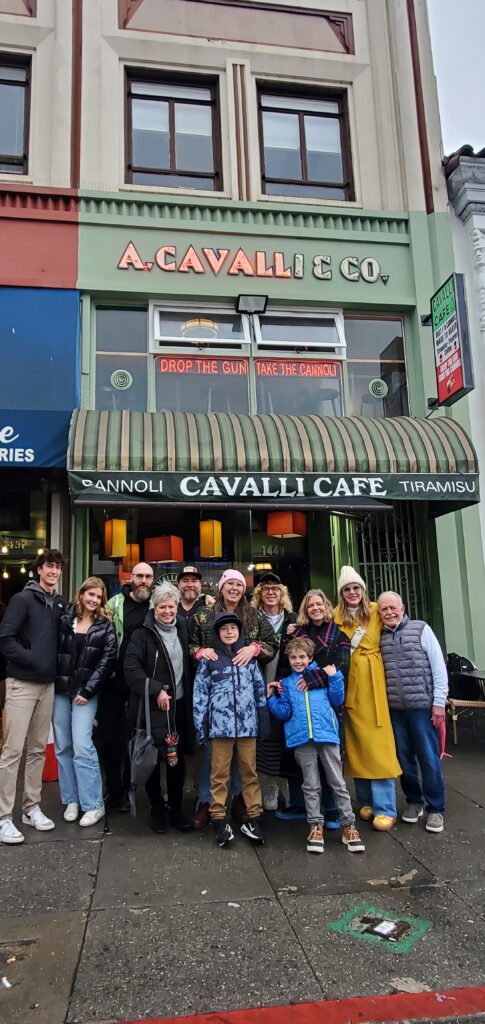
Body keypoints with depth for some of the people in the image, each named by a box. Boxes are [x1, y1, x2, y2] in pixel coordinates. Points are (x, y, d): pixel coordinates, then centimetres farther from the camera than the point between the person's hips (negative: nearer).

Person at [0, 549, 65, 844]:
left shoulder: (60, 604, 9)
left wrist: (55, 664, 3)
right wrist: (32, 660, -15)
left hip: (48, 684, 6)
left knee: (38, 749, 12)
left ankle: (32, 807, 23)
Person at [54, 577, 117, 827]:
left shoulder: (105, 625, 0)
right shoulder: (64, 618, 4)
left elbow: (107, 660, -4)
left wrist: (87, 691, -9)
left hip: (85, 692, -3)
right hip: (59, 689, 3)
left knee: (82, 746, -9)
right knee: (63, 747, 7)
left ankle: (94, 805, 2)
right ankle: (71, 800, 21)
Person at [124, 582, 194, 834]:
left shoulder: (182, 631, 10)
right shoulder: (143, 634, -7)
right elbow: (131, 668, -14)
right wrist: (156, 691, -18)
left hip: (179, 705, 4)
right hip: (152, 707, -4)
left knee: (178, 758, 9)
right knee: (153, 759, 5)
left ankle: (176, 808, 24)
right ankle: (156, 809, 23)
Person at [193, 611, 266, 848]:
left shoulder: (249, 657, 10)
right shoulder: (209, 659, 2)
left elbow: (259, 687, 12)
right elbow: (200, 693, 1)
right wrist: (200, 726, -2)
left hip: (247, 724, 2)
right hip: (220, 724, -2)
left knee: (250, 771, 8)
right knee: (219, 773, 4)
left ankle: (253, 818, 16)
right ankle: (219, 820, 13)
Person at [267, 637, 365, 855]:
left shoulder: (322, 675, 9)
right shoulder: (285, 683, 13)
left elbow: (337, 701, 2)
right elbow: (284, 713, 6)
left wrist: (334, 677, -6)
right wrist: (271, 698, -3)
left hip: (327, 733, -1)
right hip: (302, 738, 1)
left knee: (338, 782, 4)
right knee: (311, 785, 8)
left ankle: (349, 825, 12)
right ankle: (316, 826, 17)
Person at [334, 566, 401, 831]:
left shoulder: (376, 612, 3)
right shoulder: (335, 617, 5)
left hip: (373, 682, -1)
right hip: (348, 683, 1)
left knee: (377, 743, -3)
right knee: (355, 743, 7)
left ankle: (385, 808, 5)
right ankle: (366, 802, 21)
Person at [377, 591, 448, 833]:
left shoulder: (421, 629, -2)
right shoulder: (380, 637, 7)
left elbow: (439, 667, -3)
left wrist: (439, 702, -7)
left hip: (423, 706, -3)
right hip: (395, 709, 3)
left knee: (429, 759, 2)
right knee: (404, 758, 12)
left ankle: (435, 808, 18)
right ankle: (413, 801, 30)